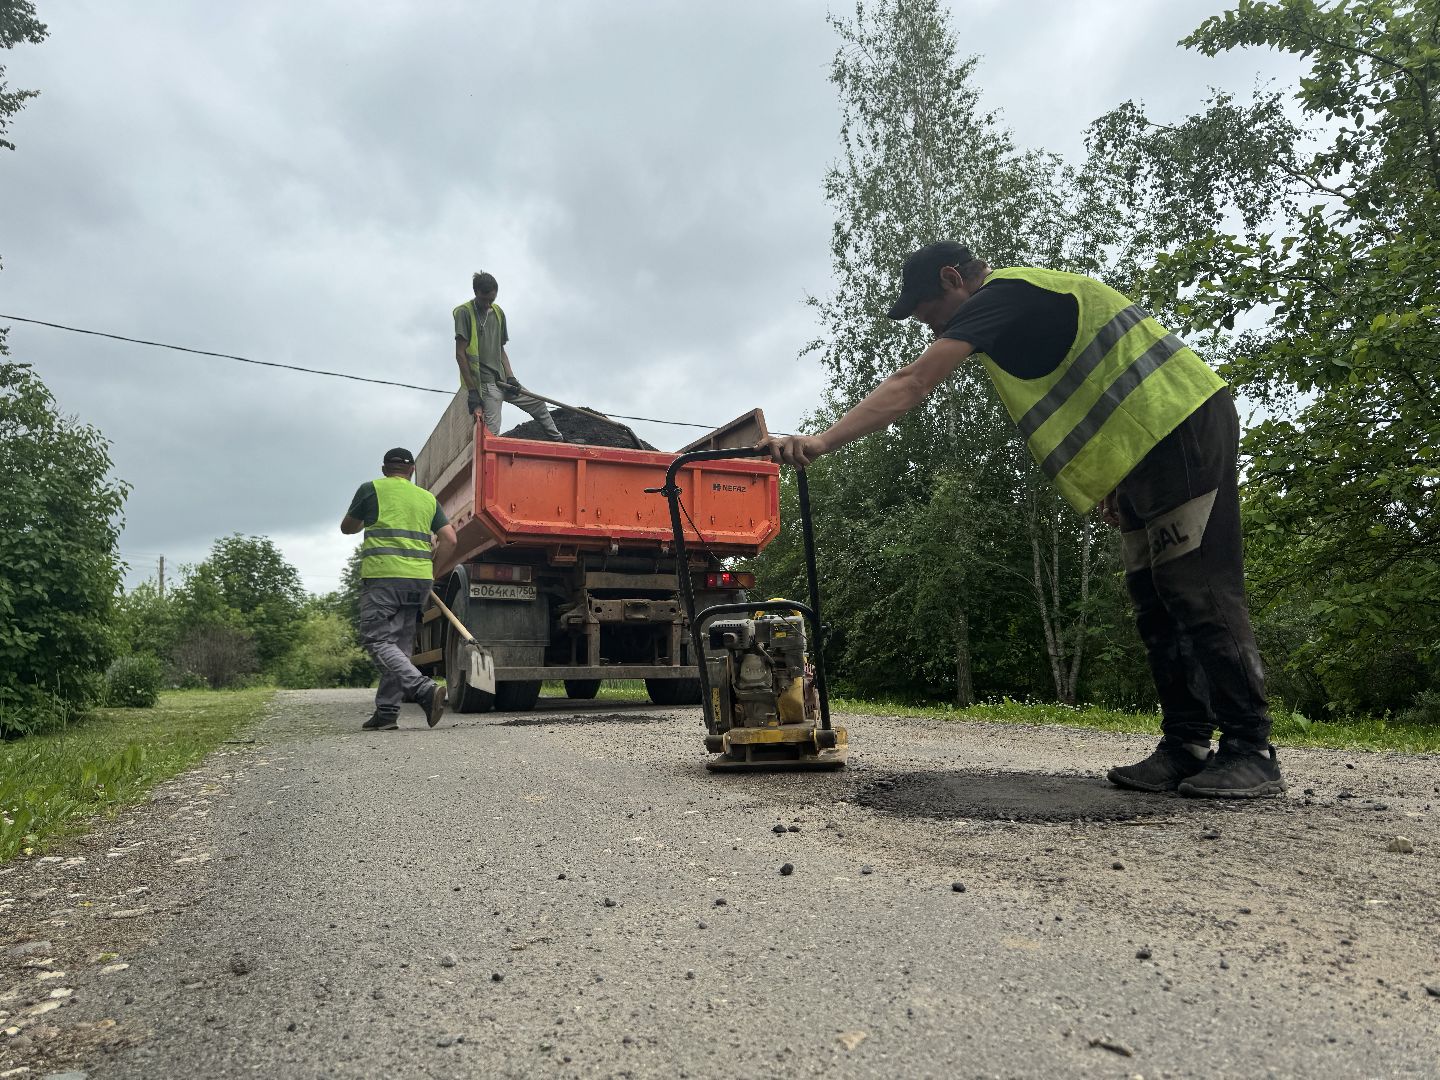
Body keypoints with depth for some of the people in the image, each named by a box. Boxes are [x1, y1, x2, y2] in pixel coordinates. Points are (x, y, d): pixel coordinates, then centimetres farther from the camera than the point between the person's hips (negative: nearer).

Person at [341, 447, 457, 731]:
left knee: (377, 640, -5)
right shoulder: (428, 498, 17)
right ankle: (386, 712, 9)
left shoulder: (371, 489, 7)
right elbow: (449, 540, 9)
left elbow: (347, 527, 19)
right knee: (400, 644, 10)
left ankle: (425, 689, -23)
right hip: (419, 579, 5)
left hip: (384, 577, -5)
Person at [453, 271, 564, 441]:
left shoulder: (498, 313, 13)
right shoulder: (464, 313, -9)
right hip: (484, 384, -7)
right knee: (491, 434, -17)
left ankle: (559, 442, 32)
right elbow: (460, 354, -13)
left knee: (538, 404, 16)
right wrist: (472, 392, -18)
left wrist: (510, 377, 3)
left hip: (501, 380, 8)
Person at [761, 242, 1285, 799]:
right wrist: (1113, 485, 13)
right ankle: (1186, 747, 9)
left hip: (1183, 426, -10)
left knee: (1198, 593, -10)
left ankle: (1250, 752, -3)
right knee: (1155, 600, 6)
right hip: (1148, 448, 10)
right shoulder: (1026, 305, 20)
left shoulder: (1002, 293, -10)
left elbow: (911, 384, -22)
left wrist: (821, 441, -26)